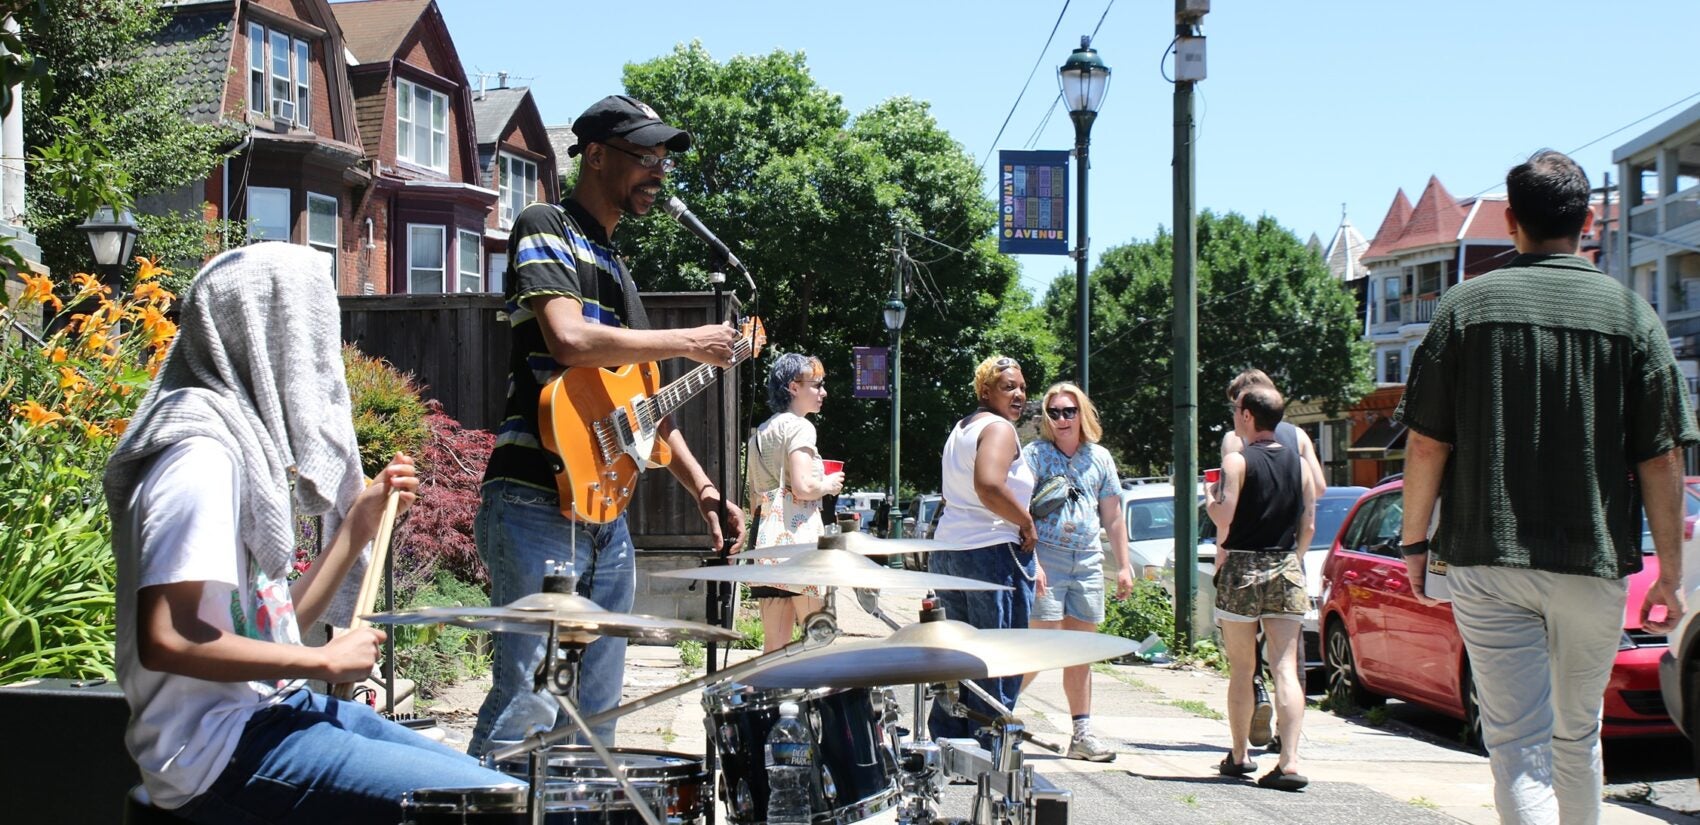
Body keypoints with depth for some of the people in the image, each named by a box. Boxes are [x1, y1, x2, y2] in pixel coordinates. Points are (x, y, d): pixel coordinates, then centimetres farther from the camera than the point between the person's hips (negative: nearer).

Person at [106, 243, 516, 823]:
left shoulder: (249, 441, 13)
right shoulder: (204, 458, -16)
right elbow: (164, 641, -24)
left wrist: (361, 524, 8)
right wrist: (325, 660, -16)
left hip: (273, 710, 10)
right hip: (224, 755, -10)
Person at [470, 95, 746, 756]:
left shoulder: (614, 264, 24)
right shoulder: (545, 229, -2)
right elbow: (569, 339, -22)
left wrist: (701, 487, 15)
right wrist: (686, 343, -10)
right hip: (537, 503, -9)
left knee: (594, 712, 11)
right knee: (528, 703, -13)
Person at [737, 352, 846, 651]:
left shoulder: (760, 432, 20)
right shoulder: (799, 427, -7)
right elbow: (803, 487, -16)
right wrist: (829, 485, 0)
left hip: (766, 540, 8)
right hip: (798, 540, -8)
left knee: (774, 647, 7)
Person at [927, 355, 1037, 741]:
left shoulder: (960, 429, 19)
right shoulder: (999, 428, -11)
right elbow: (989, 485, -28)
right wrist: (1027, 524, -16)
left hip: (946, 551, 9)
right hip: (993, 551, -9)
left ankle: (945, 742, 20)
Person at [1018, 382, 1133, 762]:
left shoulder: (1100, 458, 13)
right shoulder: (1034, 454, -1)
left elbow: (1112, 517, 16)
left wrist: (1123, 566, 11)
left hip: (1088, 561, 5)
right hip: (1045, 557, -5)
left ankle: (1082, 734, 13)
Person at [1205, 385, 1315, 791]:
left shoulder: (1237, 460, -8)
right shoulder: (1298, 463, 7)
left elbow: (1225, 514, -18)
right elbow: (1308, 525, 8)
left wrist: (1210, 504, 3)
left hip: (1242, 568, -3)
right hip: (1286, 569, 3)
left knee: (1242, 669, 8)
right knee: (1285, 668, -1)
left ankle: (1239, 755, 19)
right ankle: (1289, 761, -11)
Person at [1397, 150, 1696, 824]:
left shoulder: (1466, 306, -1)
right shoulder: (1632, 315, 1)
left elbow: (1426, 445, -2)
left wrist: (1415, 542, 9)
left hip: (1485, 561, -1)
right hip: (1594, 565, 2)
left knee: (1517, 743, -1)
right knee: (1577, 734, 19)